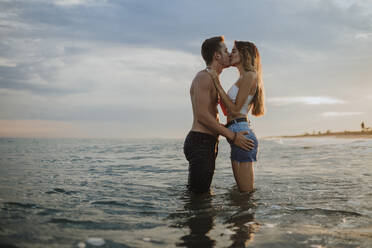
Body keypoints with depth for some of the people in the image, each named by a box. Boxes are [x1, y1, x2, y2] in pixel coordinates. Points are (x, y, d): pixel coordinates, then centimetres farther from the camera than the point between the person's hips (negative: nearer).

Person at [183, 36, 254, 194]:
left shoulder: (213, 80, 23)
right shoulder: (203, 77, -9)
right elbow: (202, 116, -18)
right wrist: (232, 136, -14)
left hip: (208, 144, 10)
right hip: (200, 143, -10)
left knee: (202, 193, 13)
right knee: (198, 194, -10)